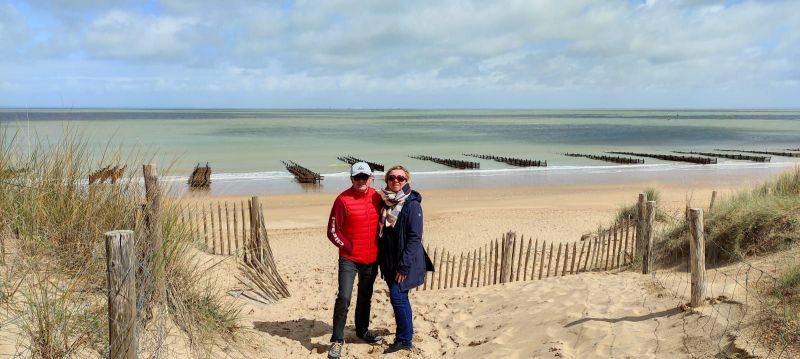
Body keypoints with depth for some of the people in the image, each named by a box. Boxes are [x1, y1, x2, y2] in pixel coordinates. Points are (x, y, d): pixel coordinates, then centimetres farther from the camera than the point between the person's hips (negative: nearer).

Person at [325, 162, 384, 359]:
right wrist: (349, 247, -11)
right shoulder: (343, 200, -13)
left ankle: (362, 330, 37)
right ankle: (337, 340, 1)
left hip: (372, 258, 5)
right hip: (349, 259, -5)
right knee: (344, 297, -12)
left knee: (365, 296, 18)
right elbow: (333, 231, -11)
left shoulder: (376, 197, 0)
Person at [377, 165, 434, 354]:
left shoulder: (412, 204, -13)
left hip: (405, 262, -6)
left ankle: (404, 340, 6)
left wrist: (404, 266, -19)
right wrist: (382, 261, 10)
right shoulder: (385, 201, 6)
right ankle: (405, 335, 26)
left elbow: (415, 237, -16)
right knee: (400, 297, 13)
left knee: (397, 296, -8)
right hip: (389, 261, 6)